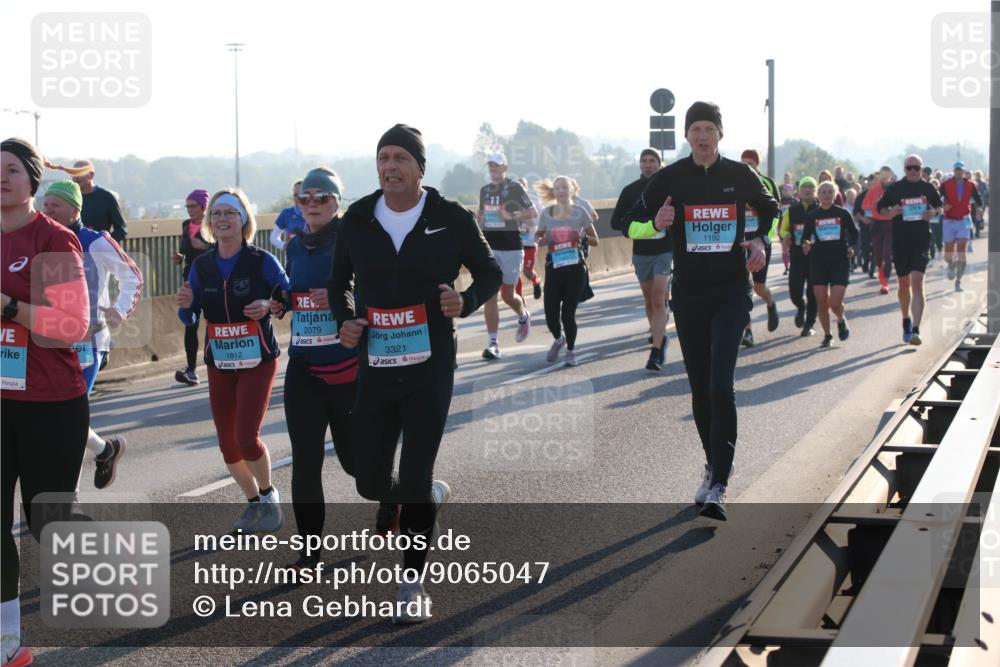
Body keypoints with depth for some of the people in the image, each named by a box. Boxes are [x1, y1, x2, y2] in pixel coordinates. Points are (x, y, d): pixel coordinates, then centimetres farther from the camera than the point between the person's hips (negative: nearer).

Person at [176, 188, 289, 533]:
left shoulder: (262, 261, -10)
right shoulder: (201, 266, 2)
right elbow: (189, 319, 8)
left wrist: (268, 306, -23)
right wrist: (185, 305, -14)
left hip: (258, 361, -4)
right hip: (219, 365, 4)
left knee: (246, 438, -14)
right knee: (228, 447, 6)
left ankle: (269, 495, 12)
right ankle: (254, 502, 28)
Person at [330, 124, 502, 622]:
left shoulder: (451, 219, -5)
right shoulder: (357, 220, 2)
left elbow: (490, 272, 5)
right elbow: (339, 280, 15)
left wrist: (466, 302, -16)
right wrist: (345, 321, -4)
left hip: (430, 369, -3)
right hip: (374, 369, 3)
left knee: (414, 479, -7)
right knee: (370, 482, 7)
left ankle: (412, 585, 8)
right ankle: (431, 496, 42)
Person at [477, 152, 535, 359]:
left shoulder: (514, 188, -4)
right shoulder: (485, 190, 11)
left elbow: (533, 213, -6)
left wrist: (511, 216, -19)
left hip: (511, 245, -4)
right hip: (489, 246, 4)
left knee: (507, 295, 5)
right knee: (489, 294, -7)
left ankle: (523, 317, 40)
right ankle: (493, 344, -8)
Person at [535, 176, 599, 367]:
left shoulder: (580, 212, 1)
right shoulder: (546, 213, 6)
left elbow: (594, 240, 7)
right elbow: (538, 238, 15)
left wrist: (582, 237, -14)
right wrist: (542, 240, -8)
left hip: (574, 267, -2)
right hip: (553, 267, 2)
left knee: (568, 313, -4)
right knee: (551, 314, -3)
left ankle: (571, 351, 20)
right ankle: (558, 339, 32)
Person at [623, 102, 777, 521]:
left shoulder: (740, 176, 2)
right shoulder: (669, 179, 0)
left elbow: (770, 211, 21)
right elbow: (632, 224, 4)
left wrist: (760, 241, 3)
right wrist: (656, 224, -17)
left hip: (732, 291, -2)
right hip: (688, 293, 2)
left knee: (721, 385, -15)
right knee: (699, 387, 9)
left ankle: (718, 486, -15)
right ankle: (713, 465, 29)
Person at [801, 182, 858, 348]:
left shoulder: (843, 214, 1)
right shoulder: (812, 216, 4)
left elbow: (854, 233, 11)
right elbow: (805, 237, 7)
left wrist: (851, 247, -6)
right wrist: (806, 244, -15)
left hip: (840, 262, -2)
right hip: (818, 263, 2)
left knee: (835, 303, -11)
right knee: (821, 302, 0)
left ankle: (841, 321, 23)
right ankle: (827, 335, 18)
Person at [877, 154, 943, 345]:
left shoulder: (927, 188, 4)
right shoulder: (895, 188, 1)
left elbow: (939, 206, 17)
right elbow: (881, 209, 7)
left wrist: (933, 213, -6)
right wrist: (891, 213, -14)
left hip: (921, 242, -1)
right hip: (900, 242, 1)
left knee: (917, 282, -15)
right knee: (904, 284, 14)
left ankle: (915, 329, -19)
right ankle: (906, 321, 37)